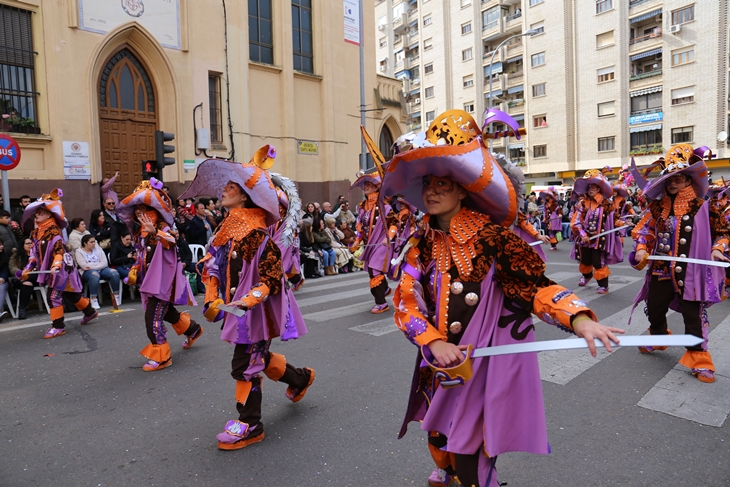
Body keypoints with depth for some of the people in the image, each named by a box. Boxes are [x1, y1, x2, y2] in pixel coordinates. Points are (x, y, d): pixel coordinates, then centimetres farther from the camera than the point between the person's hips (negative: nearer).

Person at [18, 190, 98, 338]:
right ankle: (90, 312, 35)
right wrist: (27, 269, 14)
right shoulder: (36, 233, 11)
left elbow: (59, 249, -26)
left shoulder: (54, 231, -16)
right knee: (70, 294, 18)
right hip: (50, 270, 9)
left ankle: (58, 326, -1)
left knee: (53, 296, -11)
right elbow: (34, 253, 18)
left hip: (61, 269, -9)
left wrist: (56, 265, -39)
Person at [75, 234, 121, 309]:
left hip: (101, 269, 4)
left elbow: (105, 263, 1)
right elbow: (84, 266, -12)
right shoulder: (79, 252, 4)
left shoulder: (98, 248, 13)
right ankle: (93, 300, -36)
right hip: (87, 272, -4)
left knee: (114, 272, -26)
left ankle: (116, 296, -17)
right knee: (94, 275, -39)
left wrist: (92, 266, -11)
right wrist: (99, 263, -5)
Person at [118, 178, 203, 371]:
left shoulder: (165, 229, -15)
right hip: (150, 279, 9)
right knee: (166, 312, 21)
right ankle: (193, 329, 44)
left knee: (153, 317, -10)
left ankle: (161, 356, 1)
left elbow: (171, 243, -39)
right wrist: (134, 273, 22)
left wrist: (155, 232, -54)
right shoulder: (141, 233, 10)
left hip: (162, 279, -9)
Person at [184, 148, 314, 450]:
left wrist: (249, 300, -30)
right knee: (257, 356, 23)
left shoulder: (256, 233, -20)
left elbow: (272, 277, -21)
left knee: (245, 365, -1)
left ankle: (249, 426, 17)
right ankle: (300, 378, 46)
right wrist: (212, 298, 6)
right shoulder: (228, 227, 6)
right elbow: (215, 265, 12)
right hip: (238, 305, 9)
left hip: (255, 310, -9)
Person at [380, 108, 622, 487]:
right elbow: (406, 302, -6)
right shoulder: (422, 245, -1)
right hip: (443, 363, 5)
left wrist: (579, 319, -34)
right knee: (440, 442, 24)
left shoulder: (492, 237, -16)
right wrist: (435, 343, -20)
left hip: (489, 364, -5)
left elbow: (534, 286, -17)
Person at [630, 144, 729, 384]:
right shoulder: (658, 207, 2)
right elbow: (643, 229, 7)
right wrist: (641, 249, -8)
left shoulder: (703, 208, -6)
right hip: (661, 270, 4)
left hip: (690, 272, -4)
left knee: (693, 316, 1)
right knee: (654, 309, 17)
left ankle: (698, 358, 15)